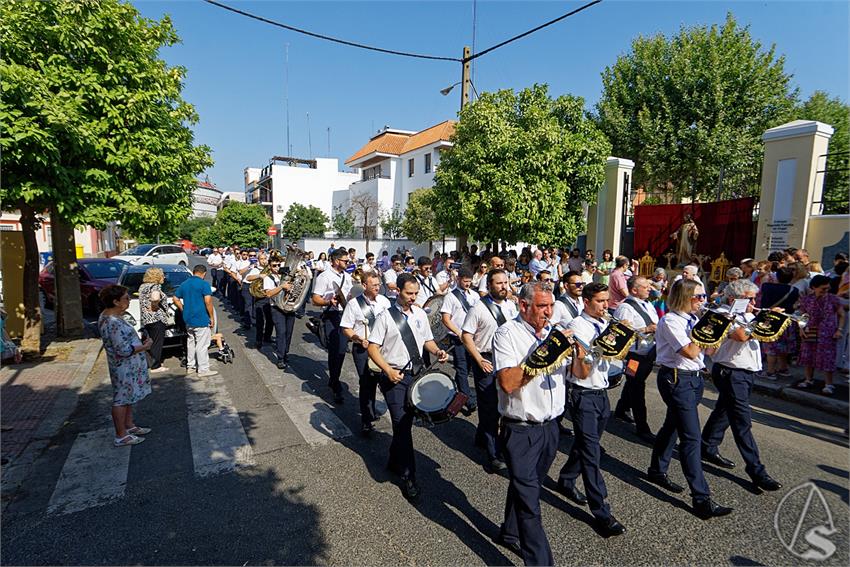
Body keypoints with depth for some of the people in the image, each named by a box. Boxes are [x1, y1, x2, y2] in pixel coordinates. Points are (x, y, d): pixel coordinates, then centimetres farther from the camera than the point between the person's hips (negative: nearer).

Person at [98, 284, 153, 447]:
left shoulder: (108, 316, 5)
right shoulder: (114, 323, -28)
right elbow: (124, 350, -28)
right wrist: (144, 347, -17)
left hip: (128, 366, 10)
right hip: (124, 367, -10)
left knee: (128, 396, 21)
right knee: (122, 399, 2)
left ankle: (129, 426, 36)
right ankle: (121, 436, 14)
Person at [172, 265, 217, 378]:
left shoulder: (184, 284, 9)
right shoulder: (204, 284, -12)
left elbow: (175, 299, 15)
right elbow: (208, 301, -19)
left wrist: (184, 310, 16)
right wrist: (212, 317, -11)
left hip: (188, 319, 7)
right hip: (201, 320, -7)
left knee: (190, 342, 18)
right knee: (202, 345, -2)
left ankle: (190, 366, 28)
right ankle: (203, 369, 2)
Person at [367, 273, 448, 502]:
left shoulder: (420, 314, 6)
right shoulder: (385, 317, -10)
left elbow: (427, 340, 15)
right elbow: (373, 348, -10)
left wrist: (437, 351, -6)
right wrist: (388, 370, -21)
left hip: (417, 373, 5)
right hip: (395, 376, -5)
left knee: (406, 421, 17)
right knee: (402, 425, -5)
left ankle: (394, 461, 40)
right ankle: (408, 477, 8)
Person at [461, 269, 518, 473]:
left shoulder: (511, 306, 6)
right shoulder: (479, 308, -12)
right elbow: (466, 336, -10)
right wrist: (479, 360, -16)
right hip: (486, 362, -6)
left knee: (501, 405, 16)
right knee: (489, 409, 2)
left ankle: (482, 437, 40)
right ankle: (494, 455, 16)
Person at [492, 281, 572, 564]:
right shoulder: (507, 334, -14)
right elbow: (508, 382, -26)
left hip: (550, 426, 7)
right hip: (520, 430, -6)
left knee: (526, 486, 23)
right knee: (529, 501, 2)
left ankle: (510, 533, 44)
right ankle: (540, 561, 16)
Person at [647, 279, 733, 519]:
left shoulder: (693, 319, 9)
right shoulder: (670, 321, -16)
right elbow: (691, 352, -22)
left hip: (694, 378, 9)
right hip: (677, 379, -9)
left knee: (672, 426, 20)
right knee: (691, 437, -7)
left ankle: (657, 471, 36)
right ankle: (702, 499, -1)